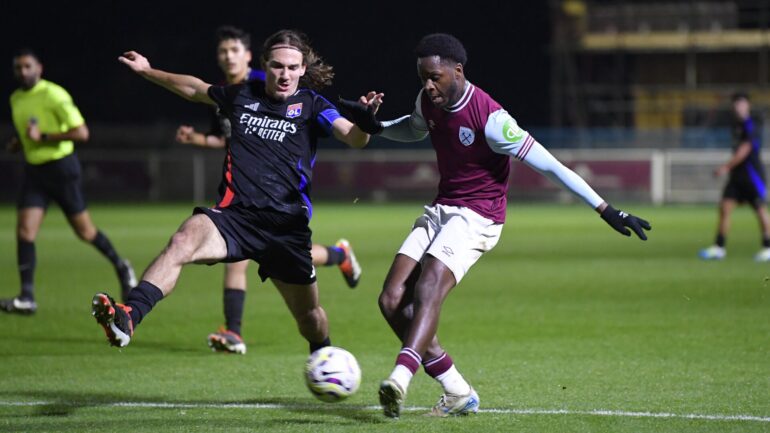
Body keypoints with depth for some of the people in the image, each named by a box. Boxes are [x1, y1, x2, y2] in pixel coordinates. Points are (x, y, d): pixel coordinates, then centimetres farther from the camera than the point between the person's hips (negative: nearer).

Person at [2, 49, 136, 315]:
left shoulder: (54, 95, -14)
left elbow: (81, 133, -18)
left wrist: (43, 137, -22)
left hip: (61, 167, -6)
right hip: (34, 170, 6)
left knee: (84, 231, 5)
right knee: (24, 230, -9)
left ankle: (120, 267, 30)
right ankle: (27, 298, -9)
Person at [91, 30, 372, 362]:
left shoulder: (310, 105, 3)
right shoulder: (242, 95, 12)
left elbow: (354, 138, -13)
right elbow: (196, 89, 31)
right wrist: (149, 71, 32)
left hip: (287, 224, -1)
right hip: (236, 214, 1)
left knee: (308, 314, 12)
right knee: (184, 240, -32)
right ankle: (127, 318, -50)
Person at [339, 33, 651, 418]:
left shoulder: (489, 118, -21)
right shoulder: (428, 101, 2)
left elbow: (548, 165, -20)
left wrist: (606, 210, -20)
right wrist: (376, 126, 9)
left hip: (476, 217, -8)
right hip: (439, 210, 8)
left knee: (427, 291, -32)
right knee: (392, 300, -7)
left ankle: (400, 379, -51)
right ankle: (458, 394, -1)